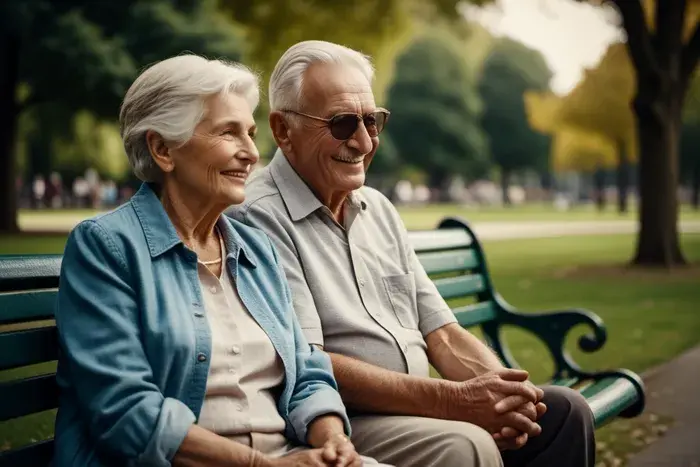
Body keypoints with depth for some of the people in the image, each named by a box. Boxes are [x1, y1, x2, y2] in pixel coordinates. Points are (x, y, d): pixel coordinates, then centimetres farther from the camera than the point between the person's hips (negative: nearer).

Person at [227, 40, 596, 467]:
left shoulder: (378, 209, 15)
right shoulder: (258, 218, -11)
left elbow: (442, 335, 12)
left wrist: (503, 393, -9)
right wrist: (453, 400, -22)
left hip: (418, 411, 8)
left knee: (564, 411, -3)